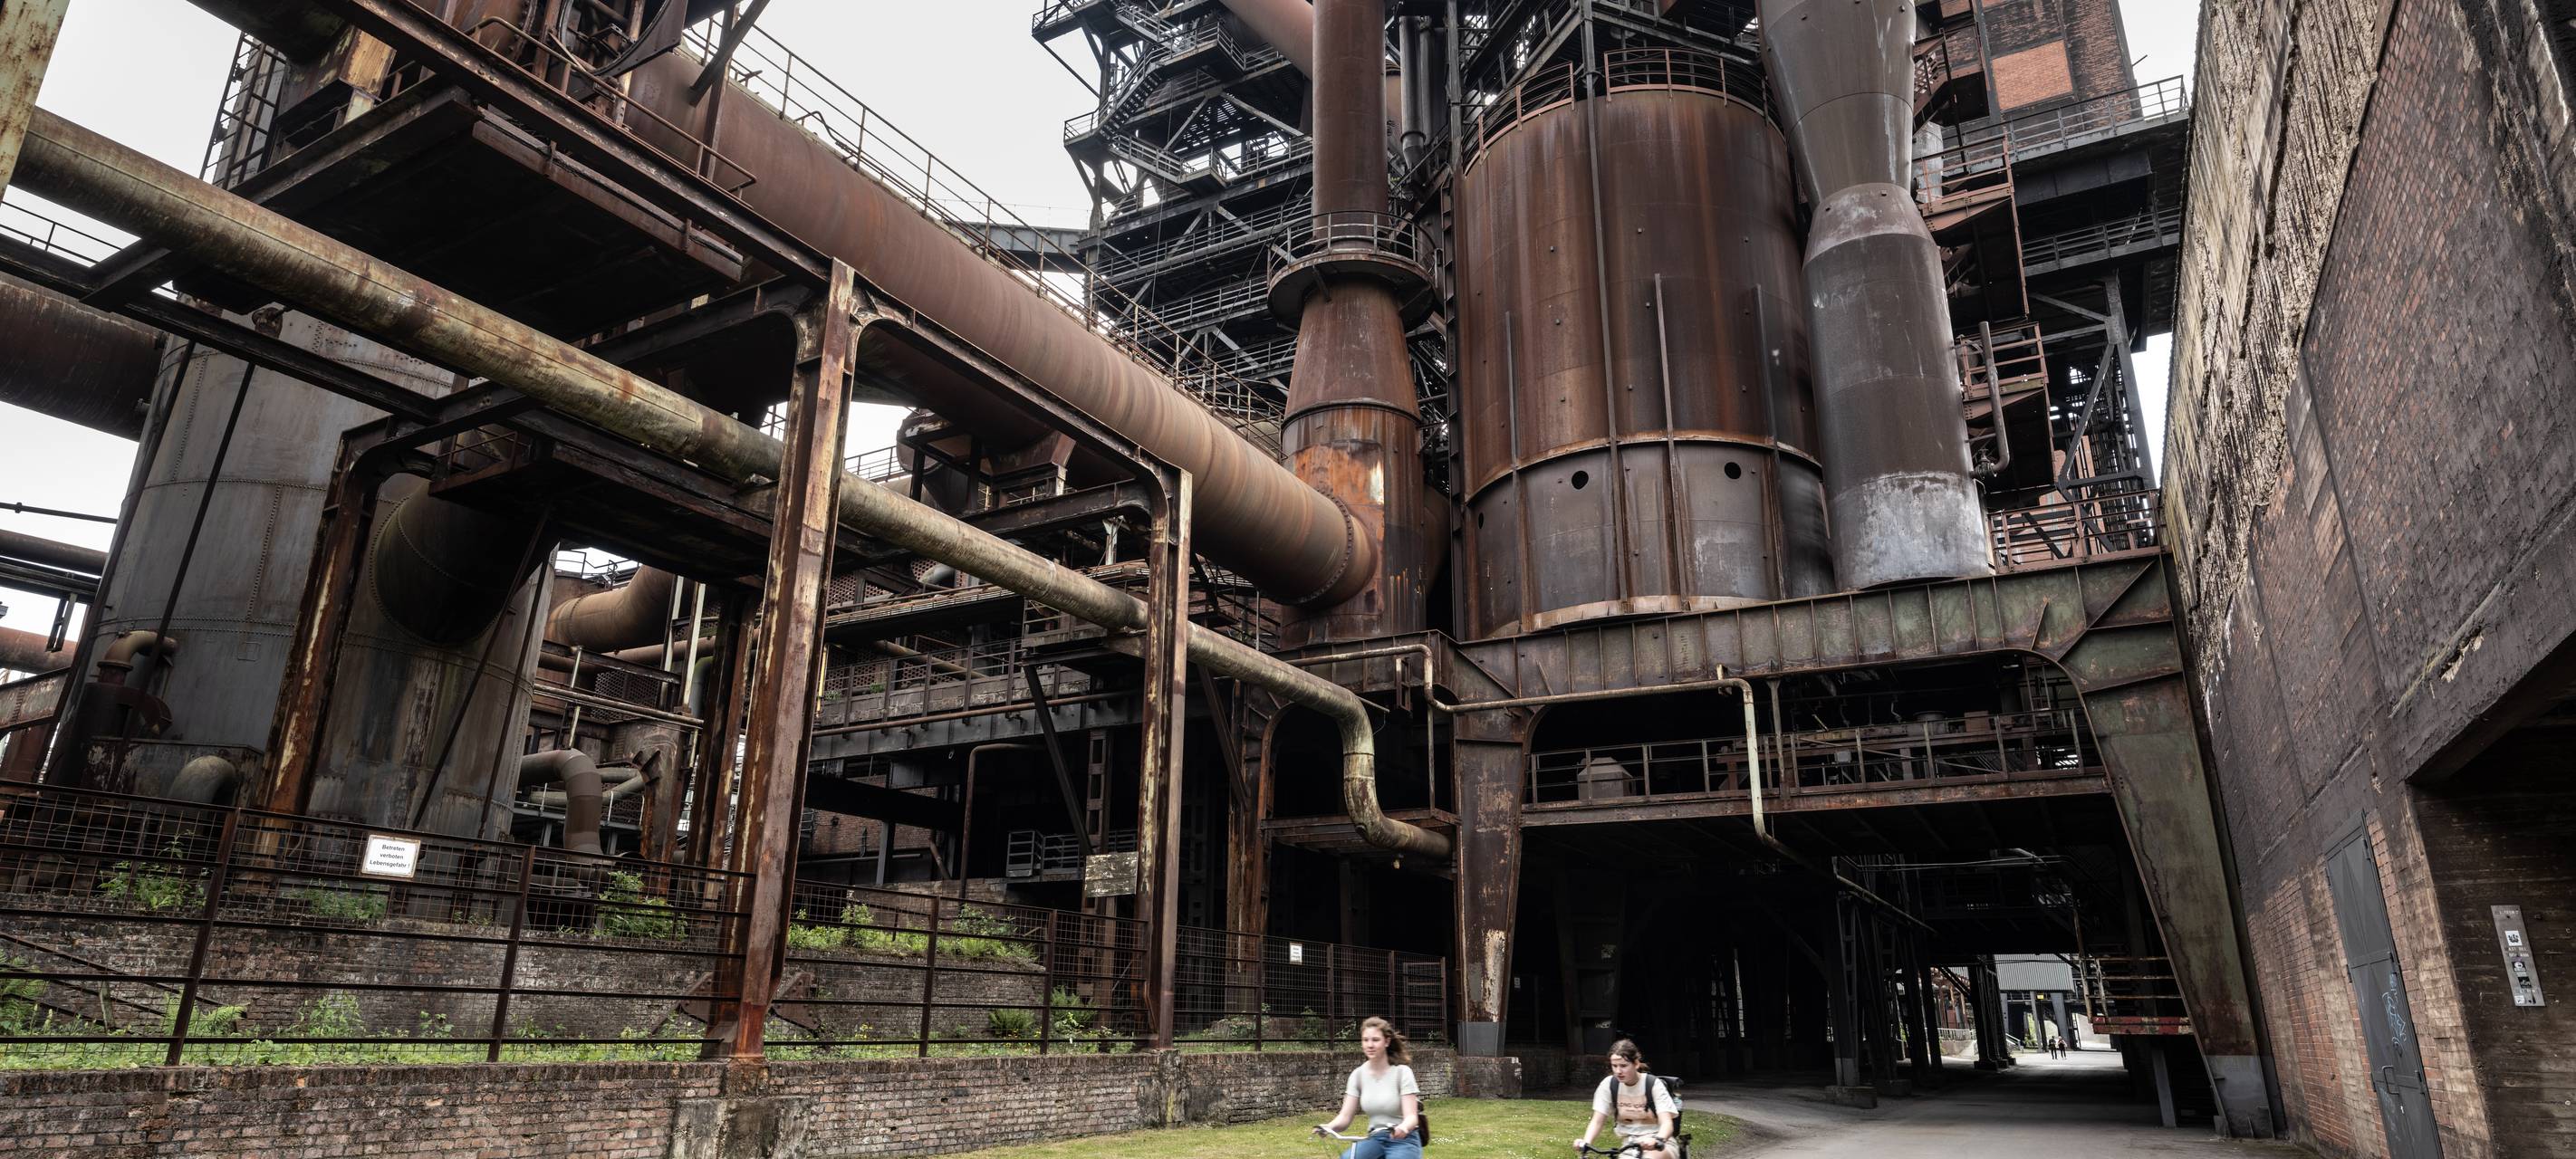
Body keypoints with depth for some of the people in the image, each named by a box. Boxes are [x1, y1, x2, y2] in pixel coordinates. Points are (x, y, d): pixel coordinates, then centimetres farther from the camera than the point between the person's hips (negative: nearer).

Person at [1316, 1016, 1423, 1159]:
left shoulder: (1402, 1072, -11)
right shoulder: (1358, 1074, 0)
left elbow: (1411, 1116, -18)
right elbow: (1345, 1116, -3)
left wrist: (1402, 1128, -42)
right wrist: (1329, 1127, -26)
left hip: (1403, 1141, -3)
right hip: (1374, 1139, 4)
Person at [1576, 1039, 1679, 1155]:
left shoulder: (1653, 1084, -14)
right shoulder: (1609, 1084, -6)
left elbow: (1666, 1123, -23)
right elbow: (1597, 1121, -8)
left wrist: (1657, 1141, -46)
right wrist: (1586, 1142, -29)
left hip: (1659, 1144, -4)